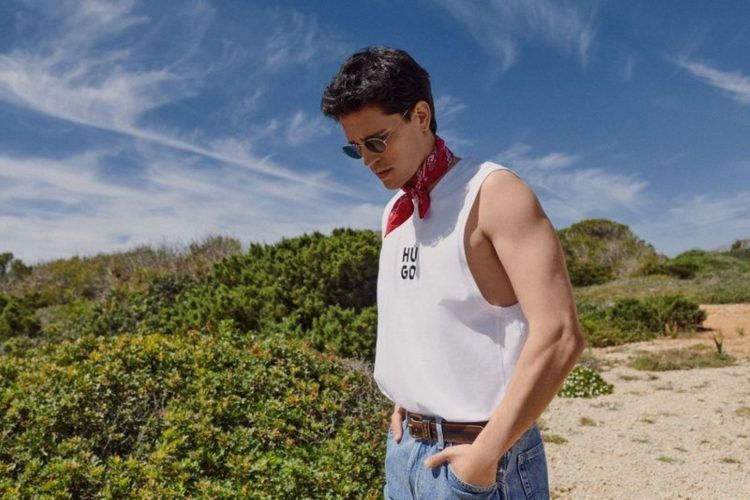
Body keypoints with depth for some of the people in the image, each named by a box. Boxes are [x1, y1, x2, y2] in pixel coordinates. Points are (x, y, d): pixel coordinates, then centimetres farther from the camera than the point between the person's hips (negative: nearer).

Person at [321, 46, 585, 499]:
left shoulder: (493, 192, -15)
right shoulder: (395, 214, 7)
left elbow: (560, 336, -21)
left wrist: (486, 453, -19)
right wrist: (404, 403, 6)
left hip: (478, 452, -6)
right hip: (405, 446, 7)